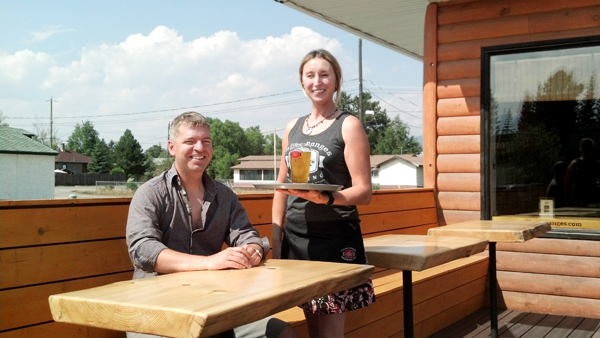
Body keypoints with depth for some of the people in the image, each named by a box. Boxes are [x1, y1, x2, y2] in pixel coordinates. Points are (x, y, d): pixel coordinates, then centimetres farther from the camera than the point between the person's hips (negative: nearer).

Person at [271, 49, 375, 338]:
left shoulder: (349, 125, -5)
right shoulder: (292, 128, 11)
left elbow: (364, 192, -10)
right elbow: (281, 188, 14)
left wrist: (326, 198, -29)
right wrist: (276, 243, 7)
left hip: (335, 239, -5)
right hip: (295, 238, 5)